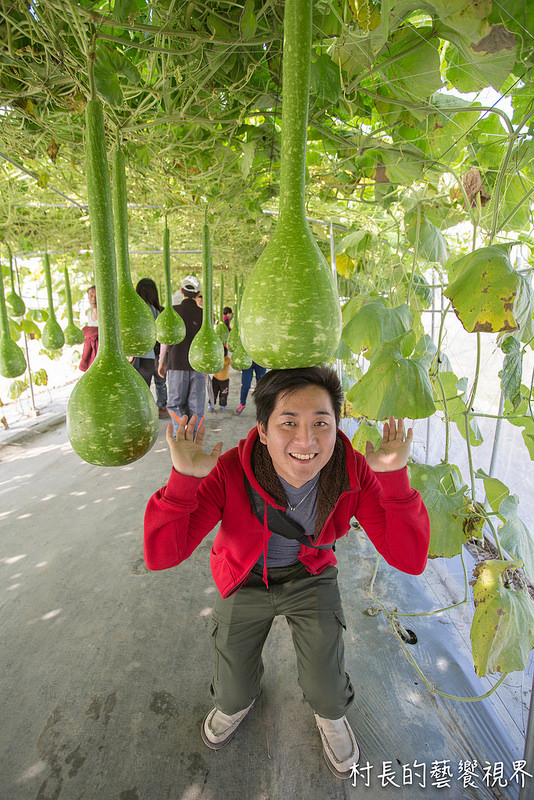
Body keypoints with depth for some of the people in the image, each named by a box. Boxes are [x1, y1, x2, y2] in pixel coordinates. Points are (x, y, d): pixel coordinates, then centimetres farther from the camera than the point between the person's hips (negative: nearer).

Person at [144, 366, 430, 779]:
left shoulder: (354, 473, -28)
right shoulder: (230, 473, -34)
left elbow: (410, 560, -29)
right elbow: (160, 555, -33)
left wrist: (394, 477, -42)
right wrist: (184, 478, -49)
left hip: (310, 575, 1)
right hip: (245, 580, 0)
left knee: (326, 689, -1)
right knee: (232, 697, 8)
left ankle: (331, 714, 41)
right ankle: (239, 698, 50)